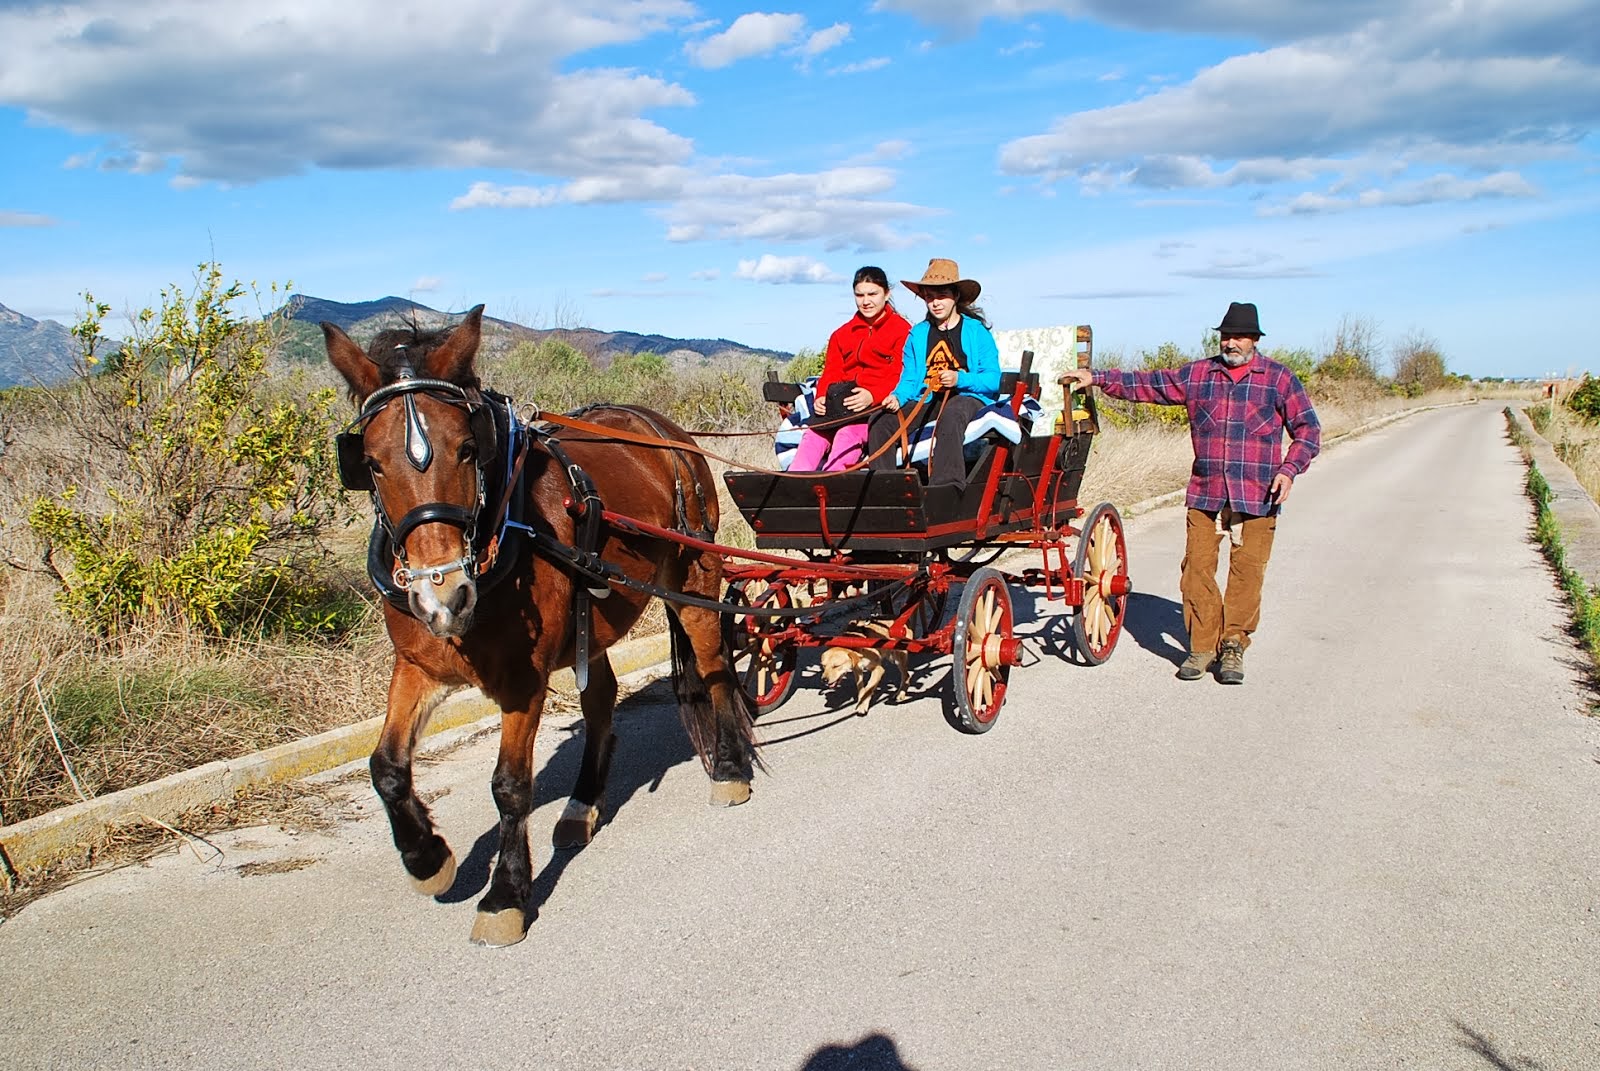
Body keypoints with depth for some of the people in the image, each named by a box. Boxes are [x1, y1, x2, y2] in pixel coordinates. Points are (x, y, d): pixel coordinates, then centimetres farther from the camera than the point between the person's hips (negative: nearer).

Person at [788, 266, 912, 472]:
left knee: (849, 433, -33)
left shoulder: (902, 330, 5)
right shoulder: (842, 334, 24)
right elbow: (831, 372, 15)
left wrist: (873, 395, -23)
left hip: (880, 403, -5)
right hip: (841, 402, 5)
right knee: (814, 433, -23)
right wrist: (822, 397, -7)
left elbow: (902, 377, -7)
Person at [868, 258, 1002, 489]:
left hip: (967, 397, -4)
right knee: (881, 420, -20)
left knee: (950, 416, -40)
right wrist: (898, 397, -12)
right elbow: (909, 379, 11)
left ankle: (946, 486, -45)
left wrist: (960, 379, -21)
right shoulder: (917, 334, 15)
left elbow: (993, 379, -4)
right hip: (927, 400, 5)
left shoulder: (977, 331, 3)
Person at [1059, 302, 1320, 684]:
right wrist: (1096, 377, 5)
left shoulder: (1279, 378, 4)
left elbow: (1308, 431, 6)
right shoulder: (1197, 374, 10)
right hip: (1205, 494, 2)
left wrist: (1289, 469, -9)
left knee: (1246, 572, -2)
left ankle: (1233, 646, 12)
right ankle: (1202, 646, 10)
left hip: (1257, 497, -2)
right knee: (1197, 569, -2)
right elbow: (1146, 384, 12)